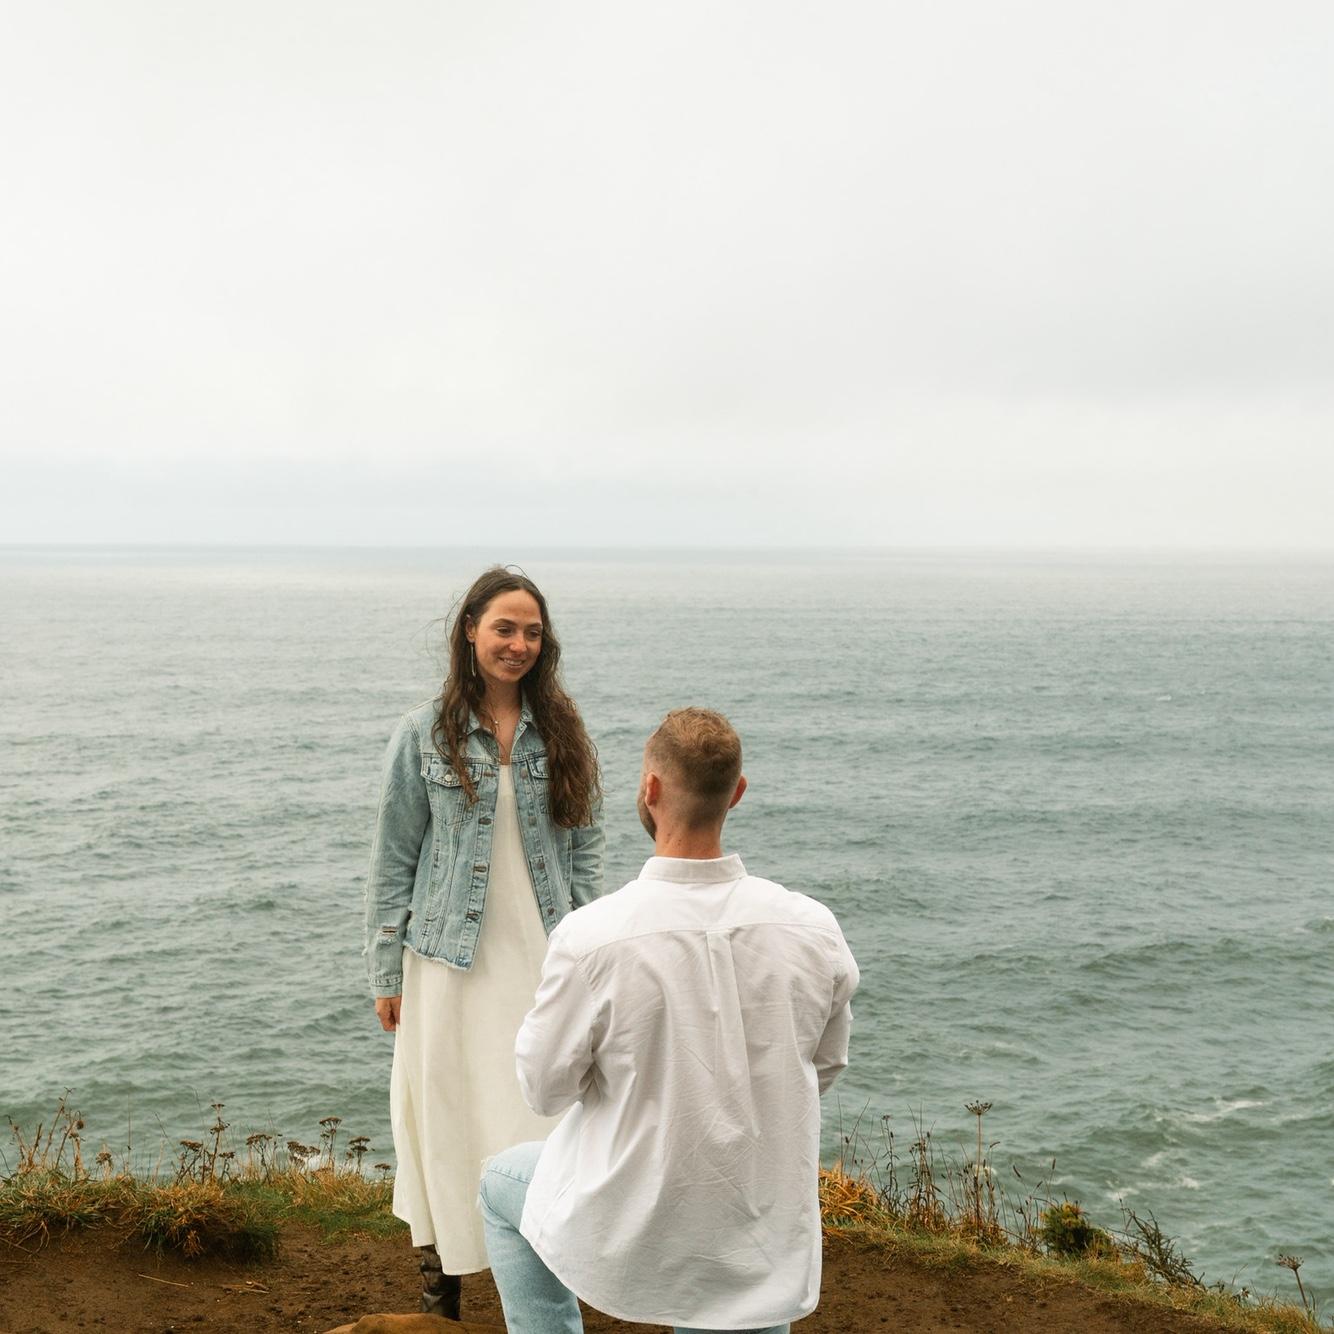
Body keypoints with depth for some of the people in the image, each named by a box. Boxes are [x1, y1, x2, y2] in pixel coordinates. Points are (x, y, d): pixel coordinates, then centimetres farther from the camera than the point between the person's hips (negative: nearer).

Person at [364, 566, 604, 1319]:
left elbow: (585, 853, 7)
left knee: (545, 1120, 4)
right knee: (448, 1119, 7)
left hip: (543, 961, 2)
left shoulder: (564, 733, 4)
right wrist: (387, 974, -1)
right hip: (452, 963, -1)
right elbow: (393, 861, 1)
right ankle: (442, 1279, 24)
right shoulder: (425, 734, -2)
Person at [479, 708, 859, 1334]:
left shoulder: (590, 937, -25)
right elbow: (824, 1066, 4)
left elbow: (545, 1088, -10)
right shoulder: (814, 930, -14)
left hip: (632, 1237, -2)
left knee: (501, 1183, 27)